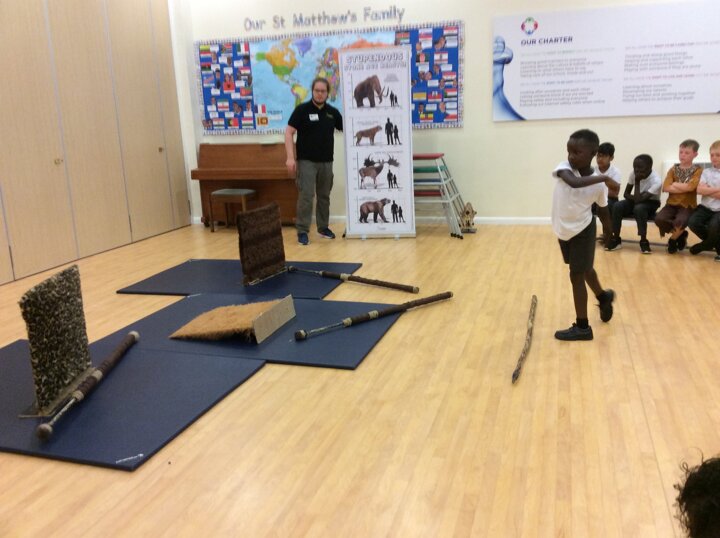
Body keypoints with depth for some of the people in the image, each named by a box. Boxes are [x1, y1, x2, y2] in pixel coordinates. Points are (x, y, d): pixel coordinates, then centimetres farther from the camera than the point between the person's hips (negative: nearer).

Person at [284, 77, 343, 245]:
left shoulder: (333, 112, 8)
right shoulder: (302, 109, -5)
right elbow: (289, 132, -8)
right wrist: (290, 157, -17)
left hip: (326, 161, 4)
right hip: (306, 161, -4)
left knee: (324, 196, 12)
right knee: (306, 196, -8)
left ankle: (323, 227, 24)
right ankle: (302, 230, -1)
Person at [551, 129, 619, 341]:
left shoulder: (599, 183, -19)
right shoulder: (565, 167, -18)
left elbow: (603, 210, -4)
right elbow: (574, 183, -42)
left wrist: (608, 233, 7)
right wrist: (603, 178, -40)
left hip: (582, 231, -4)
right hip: (563, 229, 4)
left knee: (577, 275, -1)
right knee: (584, 269, 24)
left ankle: (582, 327, 11)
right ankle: (604, 297, 53)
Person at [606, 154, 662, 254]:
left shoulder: (656, 181, -27)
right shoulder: (633, 173, -12)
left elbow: (639, 199, -34)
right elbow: (626, 194, -3)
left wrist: (637, 181, -30)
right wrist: (636, 197, -21)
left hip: (651, 203, -5)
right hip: (636, 201, 5)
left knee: (639, 208, -38)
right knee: (617, 207, -24)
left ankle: (644, 241, -26)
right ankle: (616, 239, -15)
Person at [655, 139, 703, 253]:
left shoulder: (697, 170, 1)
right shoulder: (673, 169, 9)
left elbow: (690, 187, -17)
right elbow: (665, 188, -6)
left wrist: (675, 184, -4)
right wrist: (684, 187, -12)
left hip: (687, 205, -3)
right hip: (672, 204, 3)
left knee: (679, 222, -35)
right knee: (659, 219, -27)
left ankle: (673, 239, 2)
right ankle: (680, 234, 5)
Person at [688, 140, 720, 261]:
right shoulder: (706, 172, 10)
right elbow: (699, 190, -6)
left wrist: (708, 190, -8)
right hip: (705, 207, 3)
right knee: (692, 222, -25)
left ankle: (706, 244, 2)